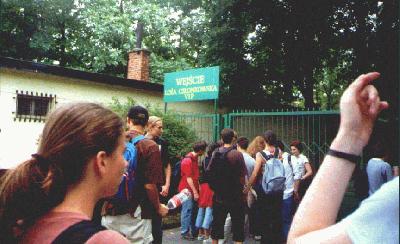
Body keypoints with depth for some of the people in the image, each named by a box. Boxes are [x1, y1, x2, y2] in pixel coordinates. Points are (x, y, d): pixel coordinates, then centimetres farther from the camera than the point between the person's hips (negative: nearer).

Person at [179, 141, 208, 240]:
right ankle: (184, 232, 8)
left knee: (194, 210, 13)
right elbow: (188, 178, -18)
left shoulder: (195, 158, 10)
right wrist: (195, 192, -17)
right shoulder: (187, 160, -18)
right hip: (187, 189, -9)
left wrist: (197, 189, 13)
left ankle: (194, 231, 22)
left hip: (194, 189, 9)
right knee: (187, 210, -3)